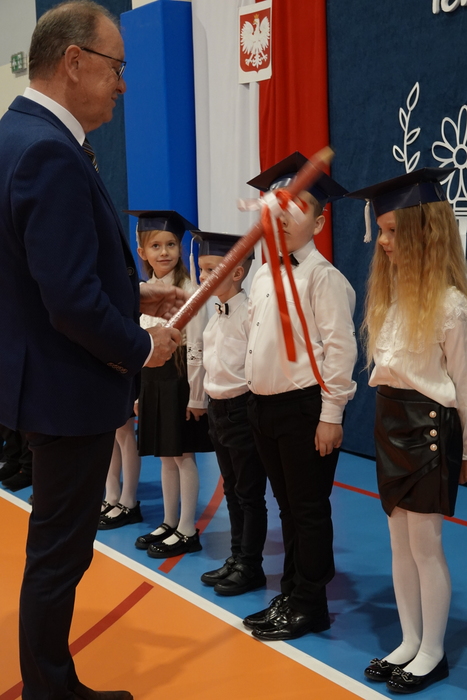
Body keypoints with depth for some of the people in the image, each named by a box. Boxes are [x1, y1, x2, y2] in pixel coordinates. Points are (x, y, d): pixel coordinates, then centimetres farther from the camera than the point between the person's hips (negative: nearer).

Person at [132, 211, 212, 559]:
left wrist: (197, 396, -14)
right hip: (152, 379, 7)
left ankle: (187, 531, 11)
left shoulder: (189, 291, -11)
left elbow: (196, 348, -13)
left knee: (183, 455, 1)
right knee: (165, 456, 14)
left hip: (179, 378, -6)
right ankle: (169, 523, 25)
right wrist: (138, 390, 11)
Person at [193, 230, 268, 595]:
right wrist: (209, 401, 15)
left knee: (250, 493, 3)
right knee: (232, 491, 17)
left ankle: (250, 567, 14)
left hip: (243, 408, -9)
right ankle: (236, 559, 29)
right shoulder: (215, 315, 11)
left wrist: (253, 405, -18)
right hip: (218, 407, 9)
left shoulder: (249, 312, -16)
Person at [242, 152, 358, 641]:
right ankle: (290, 594, 30)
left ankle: (309, 605, 15)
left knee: (309, 508, 2)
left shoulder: (322, 276, -12)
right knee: (286, 504, 17)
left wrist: (330, 416, -18)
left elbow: (340, 347, -16)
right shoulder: (262, 276, 12)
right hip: (264, 405, 8)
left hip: (304, 406, -8)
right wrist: (255, 400, 15)